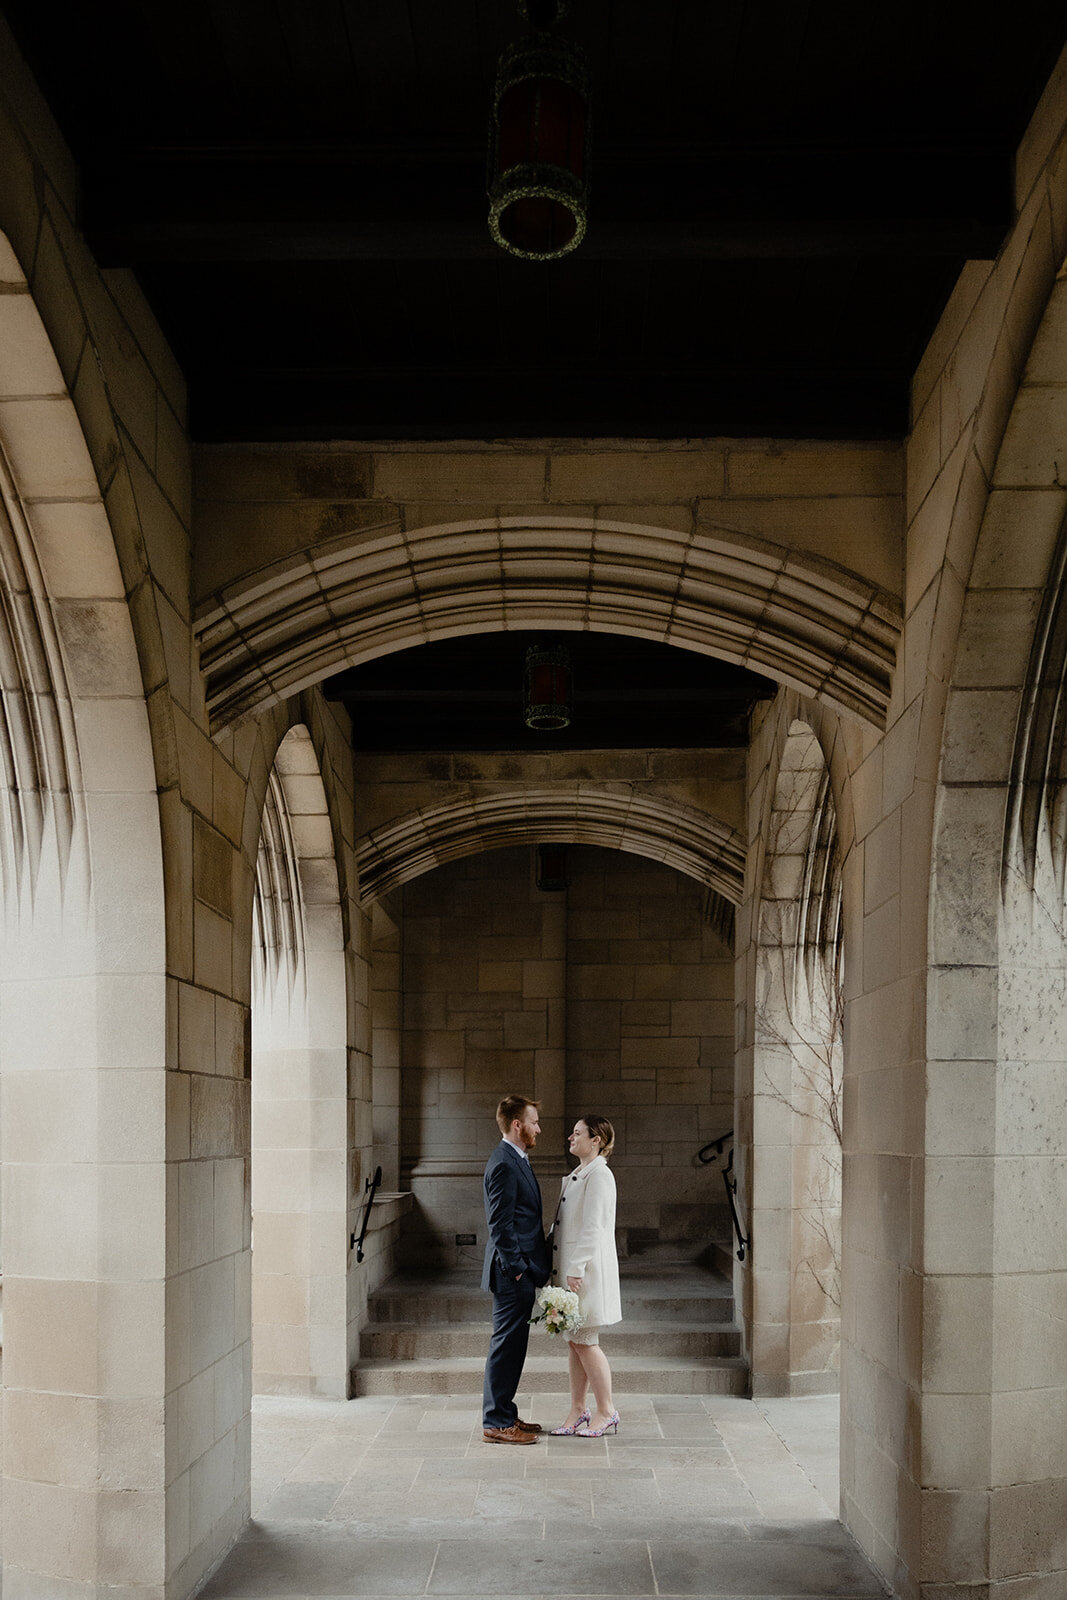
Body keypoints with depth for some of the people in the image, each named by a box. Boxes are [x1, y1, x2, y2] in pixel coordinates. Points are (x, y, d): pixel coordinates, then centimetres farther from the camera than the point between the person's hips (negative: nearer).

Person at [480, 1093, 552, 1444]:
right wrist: (516, 1267, -18)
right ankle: (496, 1423, 2)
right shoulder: (504, 1165, -17)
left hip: (521, 1273, 10)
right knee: (507, 1345, -4)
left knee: (513, 1344, 15)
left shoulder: (516, 1160, 15)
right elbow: (500, 1224, -20)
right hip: (512, 1273, -10)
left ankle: (504, 1414, 23)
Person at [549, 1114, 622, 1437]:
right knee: (575, 1343, 11)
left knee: (585, 1342, -4)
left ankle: (606, 1412, 7)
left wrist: (575, 1269, -22)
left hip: (587, 1270, -9)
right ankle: (577, 1411, 17)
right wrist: (559, 1267, 16)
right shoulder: (576, 1176, 16)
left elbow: (592, 1228, -20)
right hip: (568, 1268, 9)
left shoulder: (599, 1175, -14)